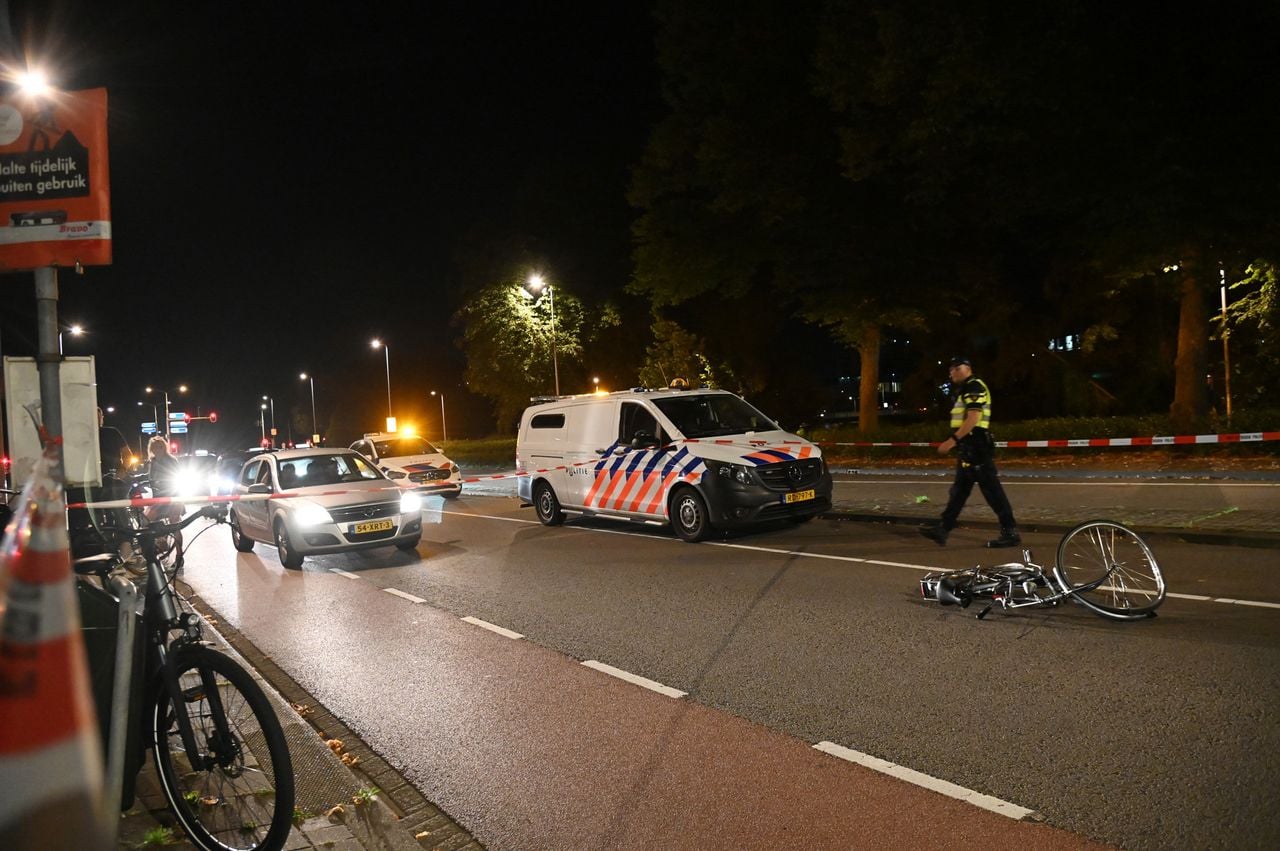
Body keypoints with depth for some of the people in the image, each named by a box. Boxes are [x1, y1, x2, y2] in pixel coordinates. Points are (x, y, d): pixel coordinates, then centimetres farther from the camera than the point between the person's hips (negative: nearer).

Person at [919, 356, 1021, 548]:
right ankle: (942, 529, 14)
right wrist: (956, 444, 22)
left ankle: (1010, 532, -1)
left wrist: (952, 440, -22)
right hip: (968, 448, 11)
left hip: (977, 447, -11)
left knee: (991, 490, -7)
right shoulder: (963, 390, 21)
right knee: (959, 490, 10)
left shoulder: (974, 387, -10)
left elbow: (973, 419, -20)